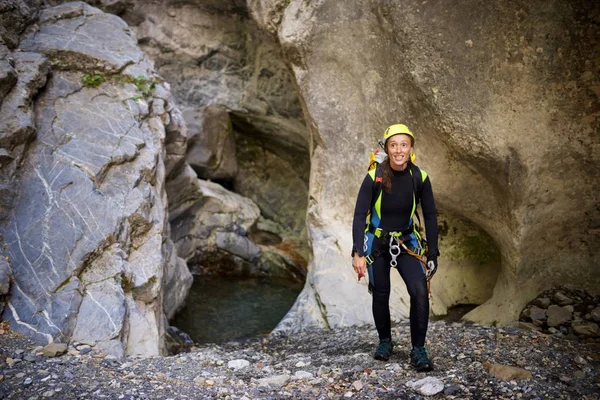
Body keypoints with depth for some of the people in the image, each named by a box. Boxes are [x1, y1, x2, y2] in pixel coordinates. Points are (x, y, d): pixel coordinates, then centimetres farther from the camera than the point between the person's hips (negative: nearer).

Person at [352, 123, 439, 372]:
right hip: (377, 243, -1)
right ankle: (385, 341, 32)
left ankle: (418, 350, -4)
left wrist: (433, 255, -3)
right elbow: (359, 215, -16)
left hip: (406, 243, 1)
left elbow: (430, 216, -2)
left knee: (420, 291, -17)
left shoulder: (419, 177, -11)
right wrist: (358, 253, -23)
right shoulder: (375, 177, -18)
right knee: (381, 295, 7)